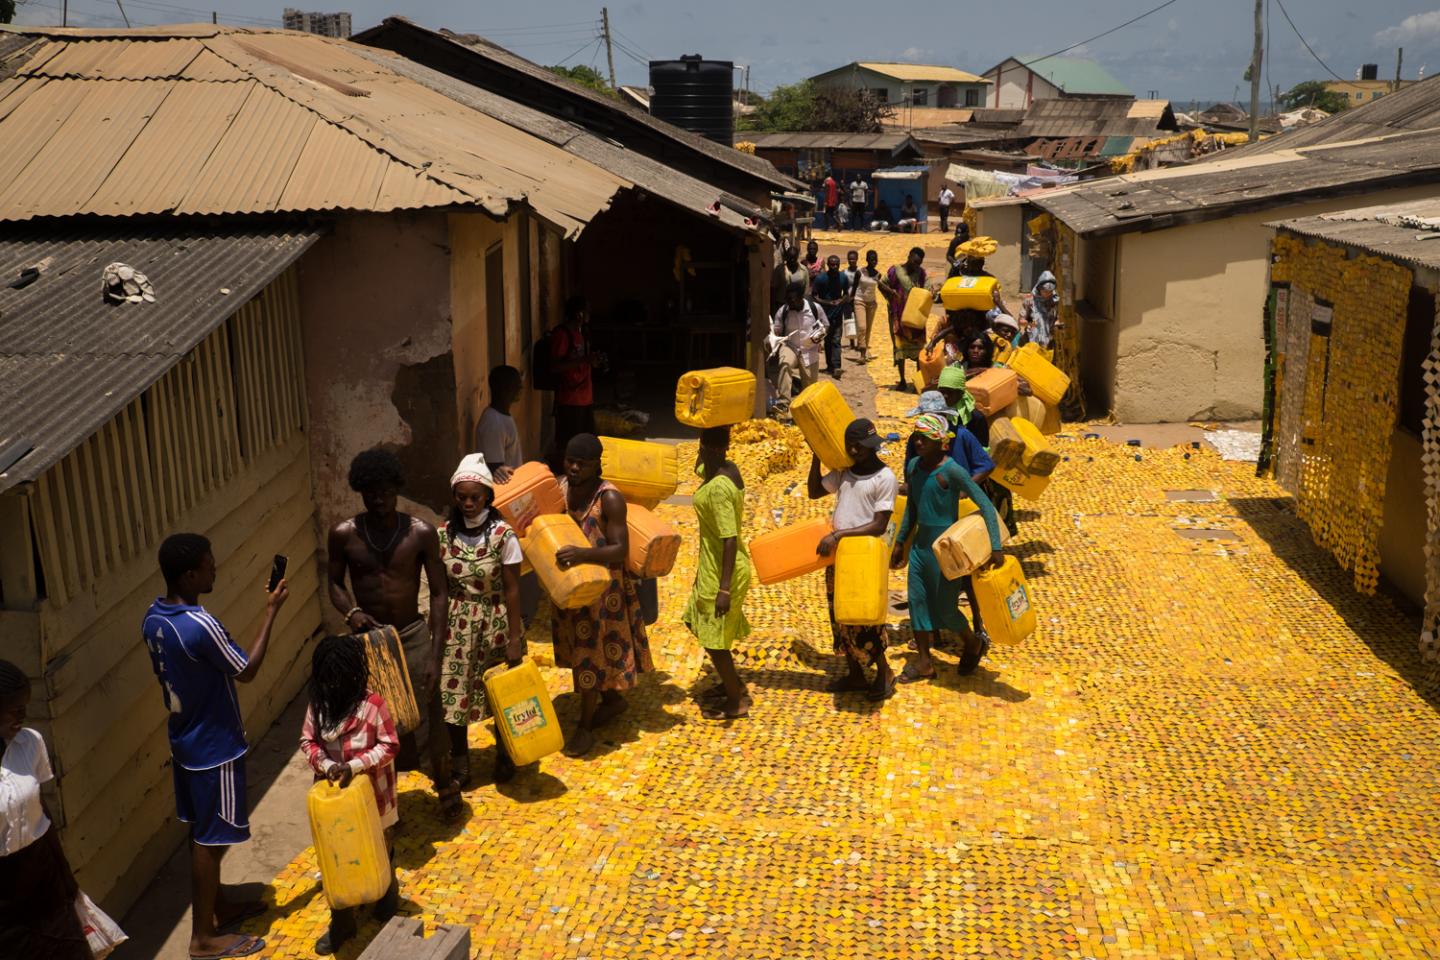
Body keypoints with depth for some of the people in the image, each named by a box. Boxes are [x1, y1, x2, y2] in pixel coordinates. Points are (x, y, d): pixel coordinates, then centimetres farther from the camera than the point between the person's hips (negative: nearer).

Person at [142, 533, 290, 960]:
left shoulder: (154, 617, -2)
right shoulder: (200, 626, -30)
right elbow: (246, 670, -17)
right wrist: (271, 611, -13)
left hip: (185, 739, 9)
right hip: (214, 747, -9)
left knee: (203, 831, 22)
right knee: (210, 838, 4)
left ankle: (218, 905, 39)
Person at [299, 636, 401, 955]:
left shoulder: (373, 704, -20)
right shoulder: (317, 704, -7)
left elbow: (389, 746, -16)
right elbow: (307, 741, 1)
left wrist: (355, 765, -26)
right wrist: (325, 763, -17)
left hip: (371, 797, -3)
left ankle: (388, 911, 42)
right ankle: (341, 923, 30)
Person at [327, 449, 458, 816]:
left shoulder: (421, 533, -11)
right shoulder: (343, 534, -7)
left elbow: (438, 593, -8)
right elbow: (335, 582, 7)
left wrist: (435, 654, -13)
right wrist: (351, 611, -16)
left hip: (413, 635, -1)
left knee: (429, 716, 5)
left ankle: (444, 785, 29)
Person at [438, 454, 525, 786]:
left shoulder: (503, 534, -13)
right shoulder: (444, 534, -4)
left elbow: (511, 590, -11)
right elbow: (440, 588, 3)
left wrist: (514, 638, -11)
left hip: (495, 623, -2)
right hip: (456, 624, 2)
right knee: (452, 693, 5)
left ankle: (504, 757, 34)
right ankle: (459, 764, 24)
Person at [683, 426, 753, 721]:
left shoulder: (718, 488, -29)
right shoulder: (727, 469, -1)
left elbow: (730, 540, -29)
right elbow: (699, 467, 26)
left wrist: (724, 588, -27)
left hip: (723, 571, -10)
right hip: (713, 566, 10)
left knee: (714, 638, 5)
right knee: (704, 627, 25)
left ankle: (736, 703, 22)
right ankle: (733, 684, 40)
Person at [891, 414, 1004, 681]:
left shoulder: (951, 471, -19)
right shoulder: (913, 465, 3)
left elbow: (985, 505, -21)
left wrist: (996, 547, -28)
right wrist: (900, 542, 18)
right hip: (919, 545, 7)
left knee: (945, 607, 2)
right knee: (917, 601, 8)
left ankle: (974, 645, 30)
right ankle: (924, 662, 20)